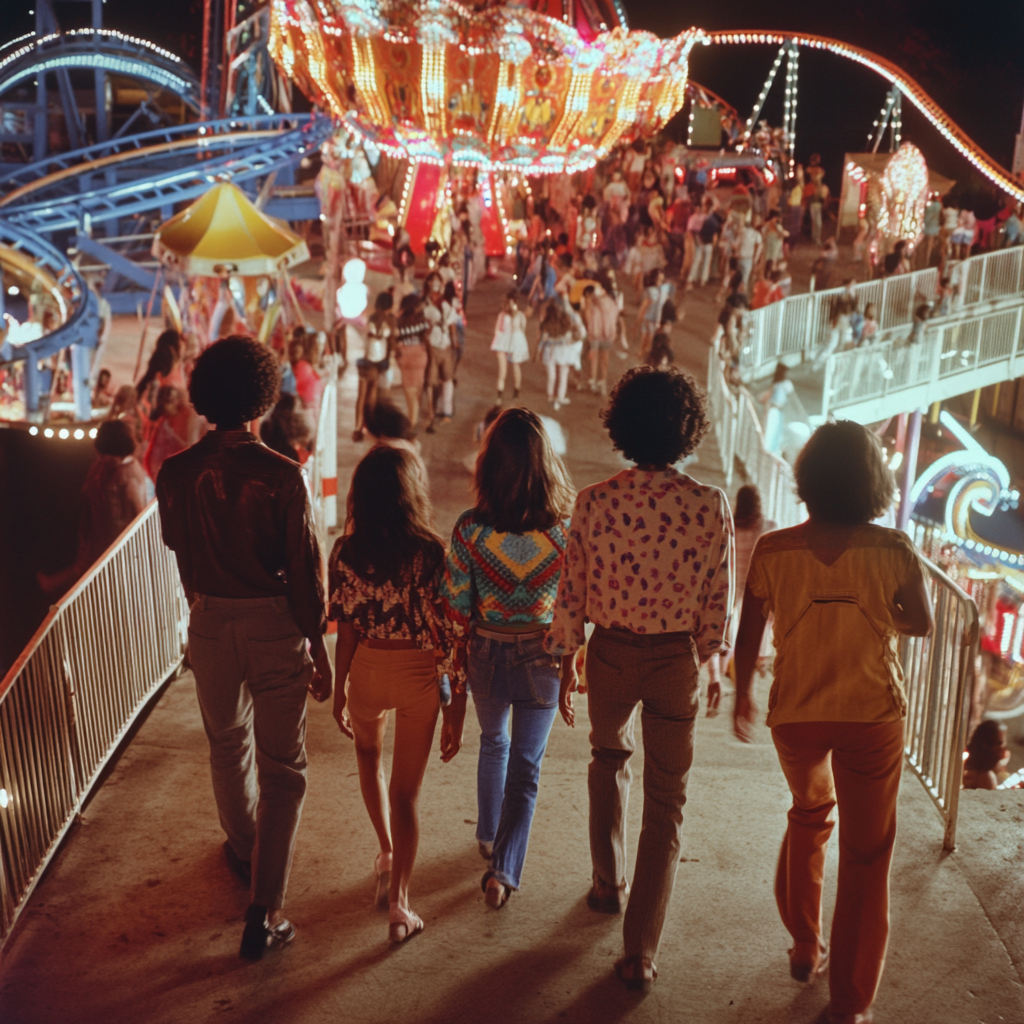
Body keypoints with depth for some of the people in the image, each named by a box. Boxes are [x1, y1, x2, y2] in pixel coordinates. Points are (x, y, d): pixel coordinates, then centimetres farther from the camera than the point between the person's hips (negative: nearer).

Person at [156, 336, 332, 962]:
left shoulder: (176, 475, -7)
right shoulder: (282, 476, -17)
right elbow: (305, 568, -13)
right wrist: (318, 647, -3)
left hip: (209, 623, 4)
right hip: (274, 624, -3)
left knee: (228, 746, 25)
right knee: (282, 766, 6)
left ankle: (246, 851, 48)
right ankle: (265, 914, 5)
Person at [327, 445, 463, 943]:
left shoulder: (346, 553, -12)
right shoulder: (433, 555, -15)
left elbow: (347, 634, -7)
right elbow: (450, 639, -12)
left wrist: (338, 693, 7)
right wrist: (456, 710, -4)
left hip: (369, 669, 1)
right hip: (420, 676, -1)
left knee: (368, 753, 32)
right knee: (406, 790, 10)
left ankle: (387, 853, 33)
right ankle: (399, 905, 14)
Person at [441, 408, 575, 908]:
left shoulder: (469, 528, -15)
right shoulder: (564, 530, -16)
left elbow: (457, 606, -8)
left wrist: (460, 658, 8)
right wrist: (571, 662, 8)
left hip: (488, 655, 2)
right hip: (542, 659, -1)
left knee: (493, 744, 27)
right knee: (526, 766, 12)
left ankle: (490, 837, 45)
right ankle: (503, 868, 2)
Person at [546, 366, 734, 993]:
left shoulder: (595, 502, -11)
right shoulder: (711, 507, -13)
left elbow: (572, 594, -4)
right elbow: (718, 601, -6)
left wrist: (567, 662, 10)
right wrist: (704, 658, 11)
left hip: (610, 654, 1)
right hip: (676, 659, -1)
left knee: (610, 760, 30)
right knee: (666, 803, 10)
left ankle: (610, 884, 43)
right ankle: (641, 952, 12)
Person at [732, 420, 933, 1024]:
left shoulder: (774, 550, -11)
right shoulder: (892, 550, -13)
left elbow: (748, 632, -2)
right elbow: (922, 625, 1)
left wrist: (743, 696, 14)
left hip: (796, 714, 2)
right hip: (872, 715, -2)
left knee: (808, 818, 28)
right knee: (866, 855, 10)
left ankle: (806, 949, 38)